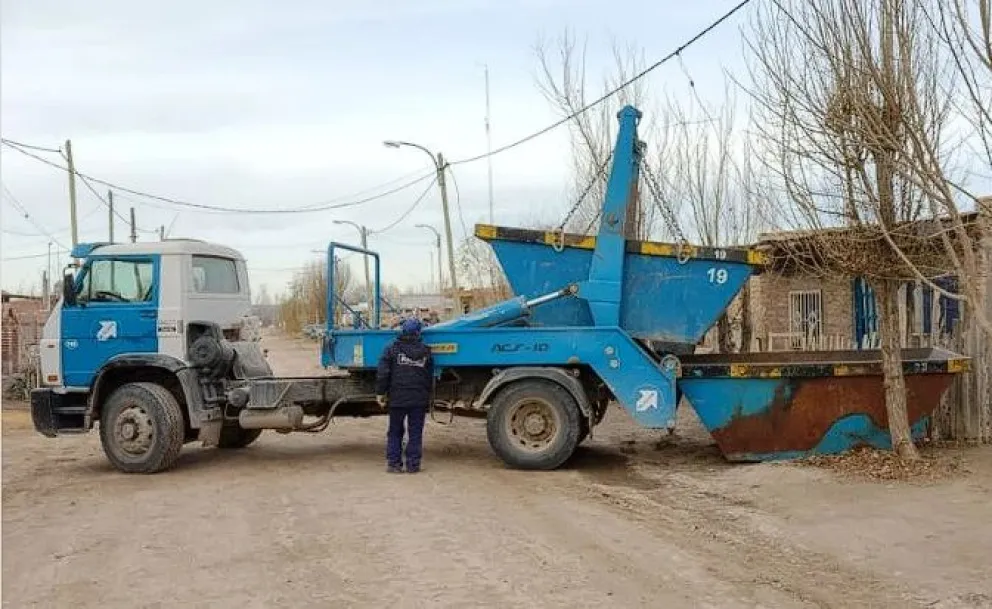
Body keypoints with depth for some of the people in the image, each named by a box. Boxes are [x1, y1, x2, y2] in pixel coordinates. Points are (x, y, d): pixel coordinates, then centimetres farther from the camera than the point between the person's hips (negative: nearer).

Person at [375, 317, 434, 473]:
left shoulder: (392, 348, -3)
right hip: (419, 399, 1)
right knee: (415, 432, 7)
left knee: (395, 431, 9)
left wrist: (380, 393, 1)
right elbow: (430, 377, 13)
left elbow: (383, 373, -7)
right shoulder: (425, 351, 5)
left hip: (397, 398, -1)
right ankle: (413, 465, 7)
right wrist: (427, 396, 23)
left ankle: (393, 463, 8)